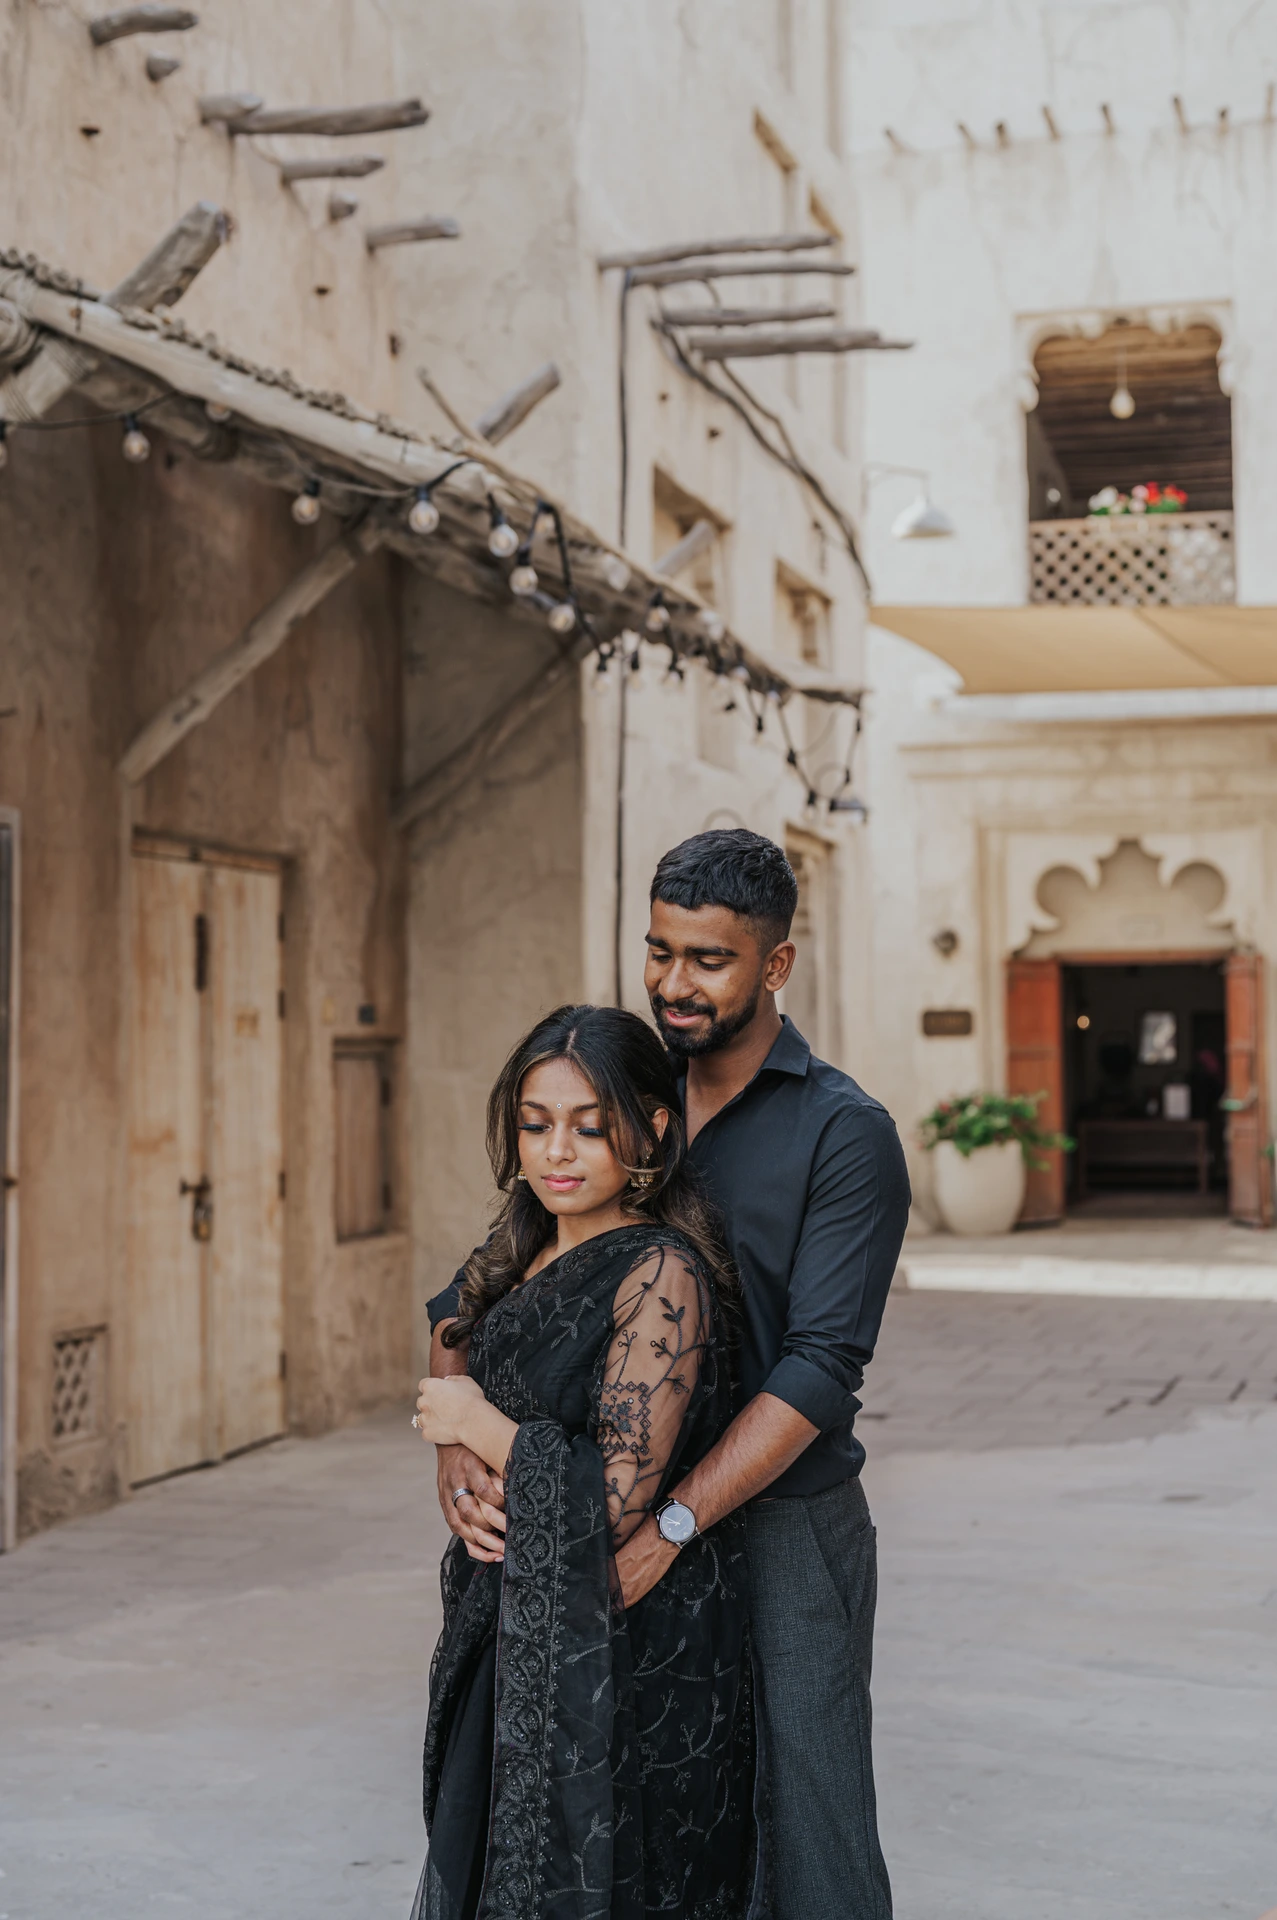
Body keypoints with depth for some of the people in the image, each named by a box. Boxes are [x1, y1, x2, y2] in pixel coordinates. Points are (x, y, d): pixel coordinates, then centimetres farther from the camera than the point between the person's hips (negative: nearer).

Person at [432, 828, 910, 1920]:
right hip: (637, 1524, 5)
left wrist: (670, 1524, -25)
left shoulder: (845, 1134, -8)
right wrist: (457, 1442, -12)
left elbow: (821, 1366, -17)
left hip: (783, 1531, -5)